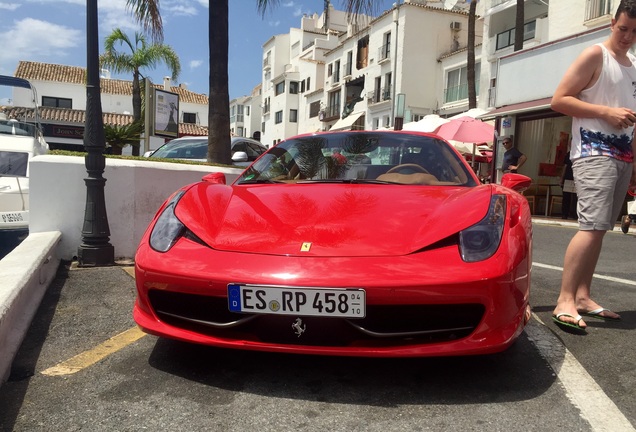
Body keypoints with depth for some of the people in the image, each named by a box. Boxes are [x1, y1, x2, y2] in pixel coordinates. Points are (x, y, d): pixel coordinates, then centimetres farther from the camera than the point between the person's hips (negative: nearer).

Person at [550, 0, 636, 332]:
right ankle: (565, 301, -20)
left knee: (599, 228, 5)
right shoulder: (595, 56, 0)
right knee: (592, 225, -19)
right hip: (593, 152, -8)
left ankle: (582, 296, 9)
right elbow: (559, 100, -9)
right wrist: (607, 112, -15)